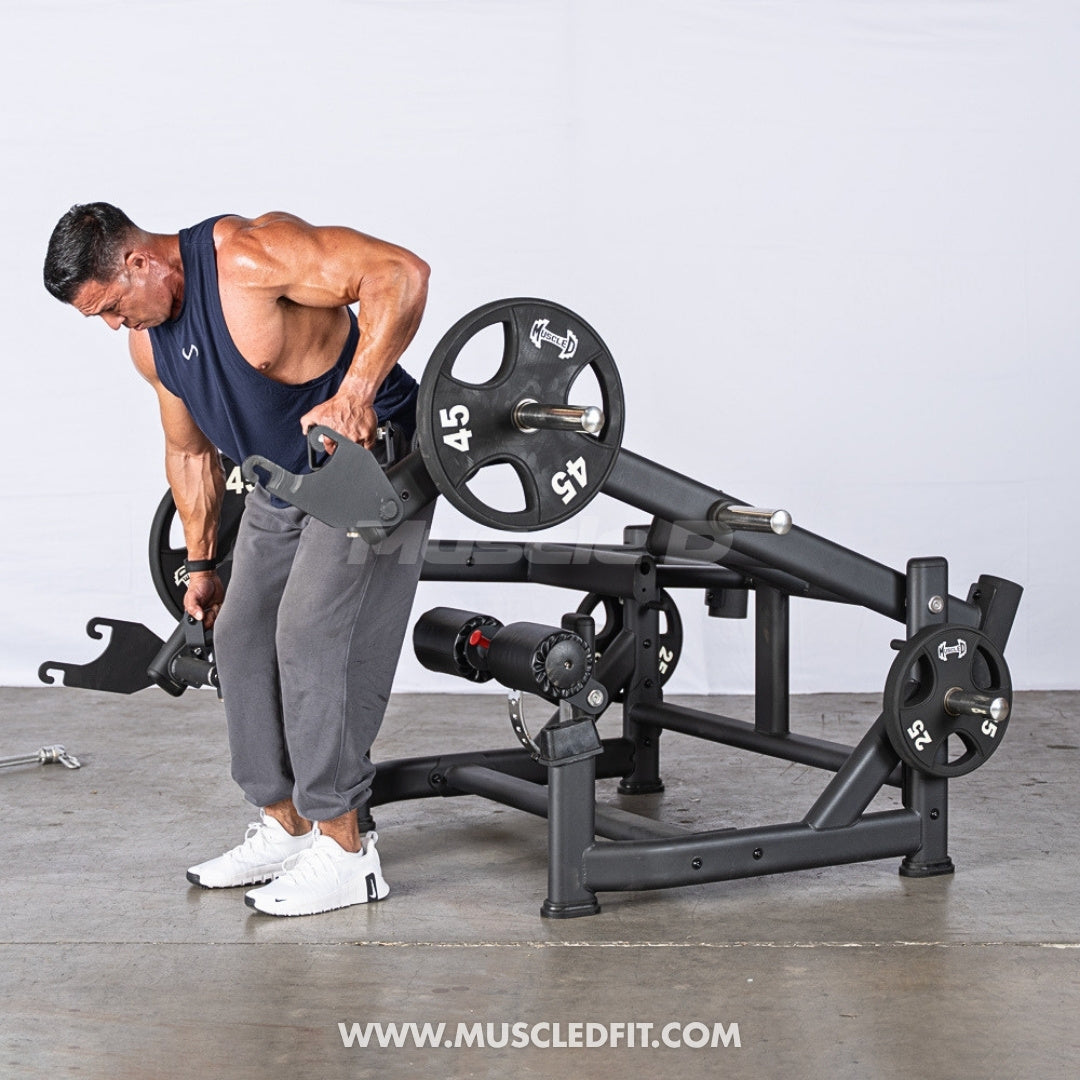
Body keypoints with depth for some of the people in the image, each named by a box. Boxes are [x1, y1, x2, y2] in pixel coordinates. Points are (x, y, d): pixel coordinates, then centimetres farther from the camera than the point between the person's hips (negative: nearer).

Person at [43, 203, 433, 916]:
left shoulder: (249, 255, -25)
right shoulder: (147, 343, 2)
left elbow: (401, 273, -34)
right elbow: (191, 452, 16)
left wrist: (356, 392, -43)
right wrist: (201, 563, 18)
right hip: (282, 489, 9)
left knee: (313, 638, -15)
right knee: (242, 637, 7)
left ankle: (345, 850, -8)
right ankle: (287, 828, 17)